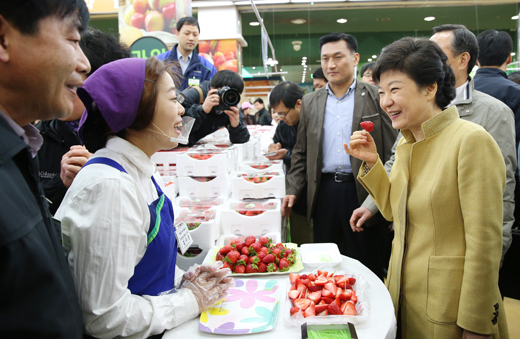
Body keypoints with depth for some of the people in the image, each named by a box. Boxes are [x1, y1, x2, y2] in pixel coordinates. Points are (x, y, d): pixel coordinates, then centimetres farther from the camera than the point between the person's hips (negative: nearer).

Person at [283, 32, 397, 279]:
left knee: (364, 264, 7)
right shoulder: (310, 102, 11)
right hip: (324, 191, 4)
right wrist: (292, 190, 3)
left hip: (362, 191, -3)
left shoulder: (376, 98, 0)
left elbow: (391, 150, -3)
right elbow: (301, 152, 13)